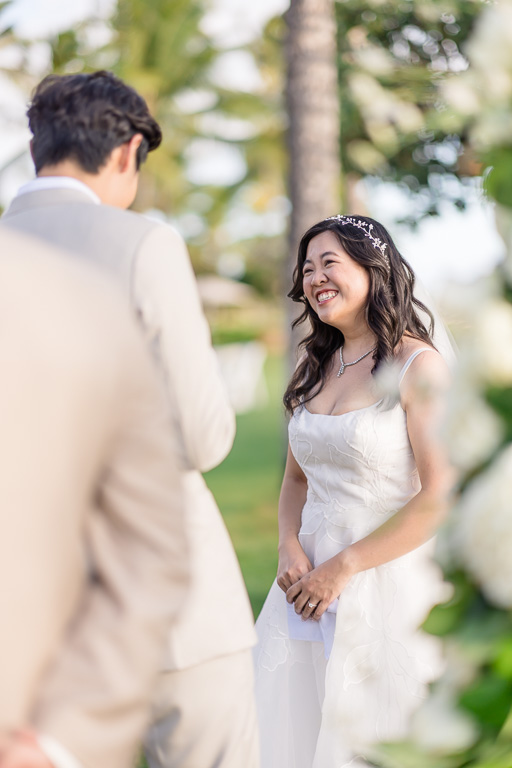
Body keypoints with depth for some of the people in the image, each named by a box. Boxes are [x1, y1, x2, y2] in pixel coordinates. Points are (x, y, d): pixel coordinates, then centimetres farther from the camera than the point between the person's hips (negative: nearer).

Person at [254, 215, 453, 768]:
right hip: (311, 581, 6)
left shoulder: (418, 366, -11)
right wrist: (291, 550, -3)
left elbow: (441, 497, -17)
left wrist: (343, 568, -15)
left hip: (387, 585, -6)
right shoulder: (314, 368, 10)